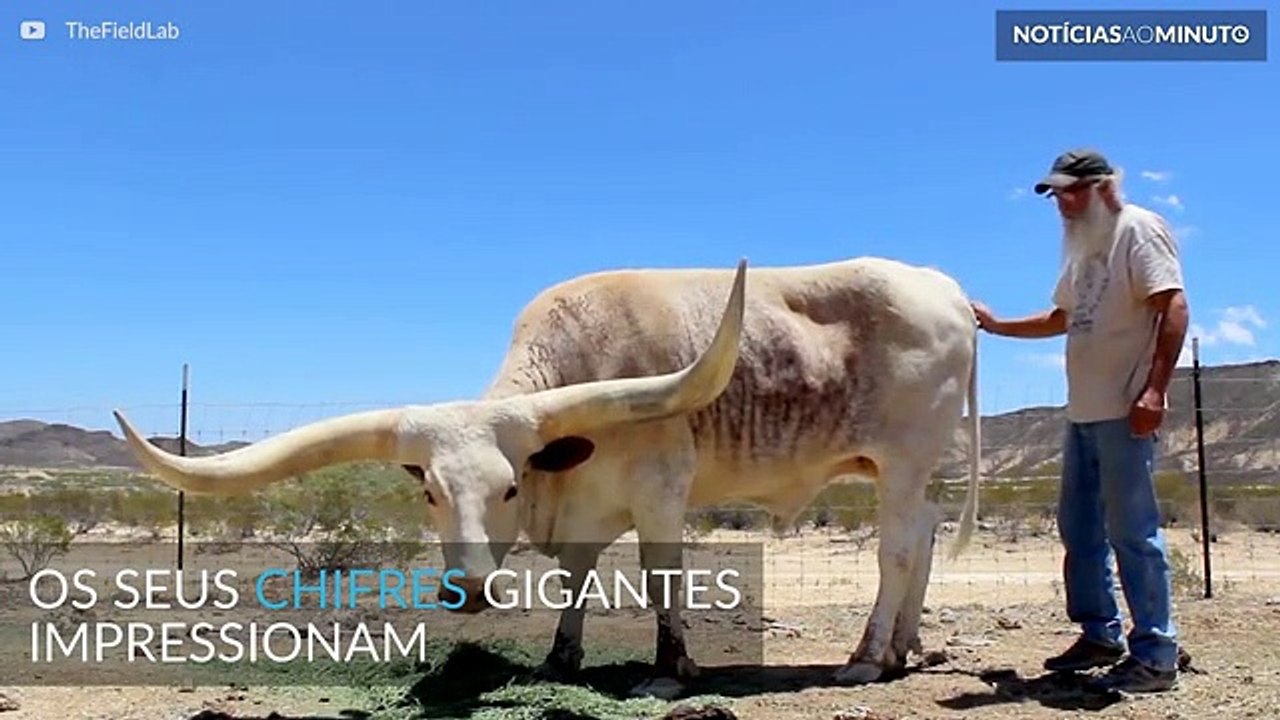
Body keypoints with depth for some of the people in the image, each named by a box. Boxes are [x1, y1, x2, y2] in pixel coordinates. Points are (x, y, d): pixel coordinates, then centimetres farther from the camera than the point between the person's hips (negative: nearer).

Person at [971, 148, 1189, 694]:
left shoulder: (1138, 229, -7)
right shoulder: (1081, 244, 18)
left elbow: (1174, 307, -17)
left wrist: (1155, 389, -24)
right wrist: (997, 325, 26)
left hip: (1125, 411, -9)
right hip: (1082, 410, 9)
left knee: (1132, 532, -6)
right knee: (1079, 527, 15)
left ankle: (1155, 656, 3)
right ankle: (1100, 634, 28)